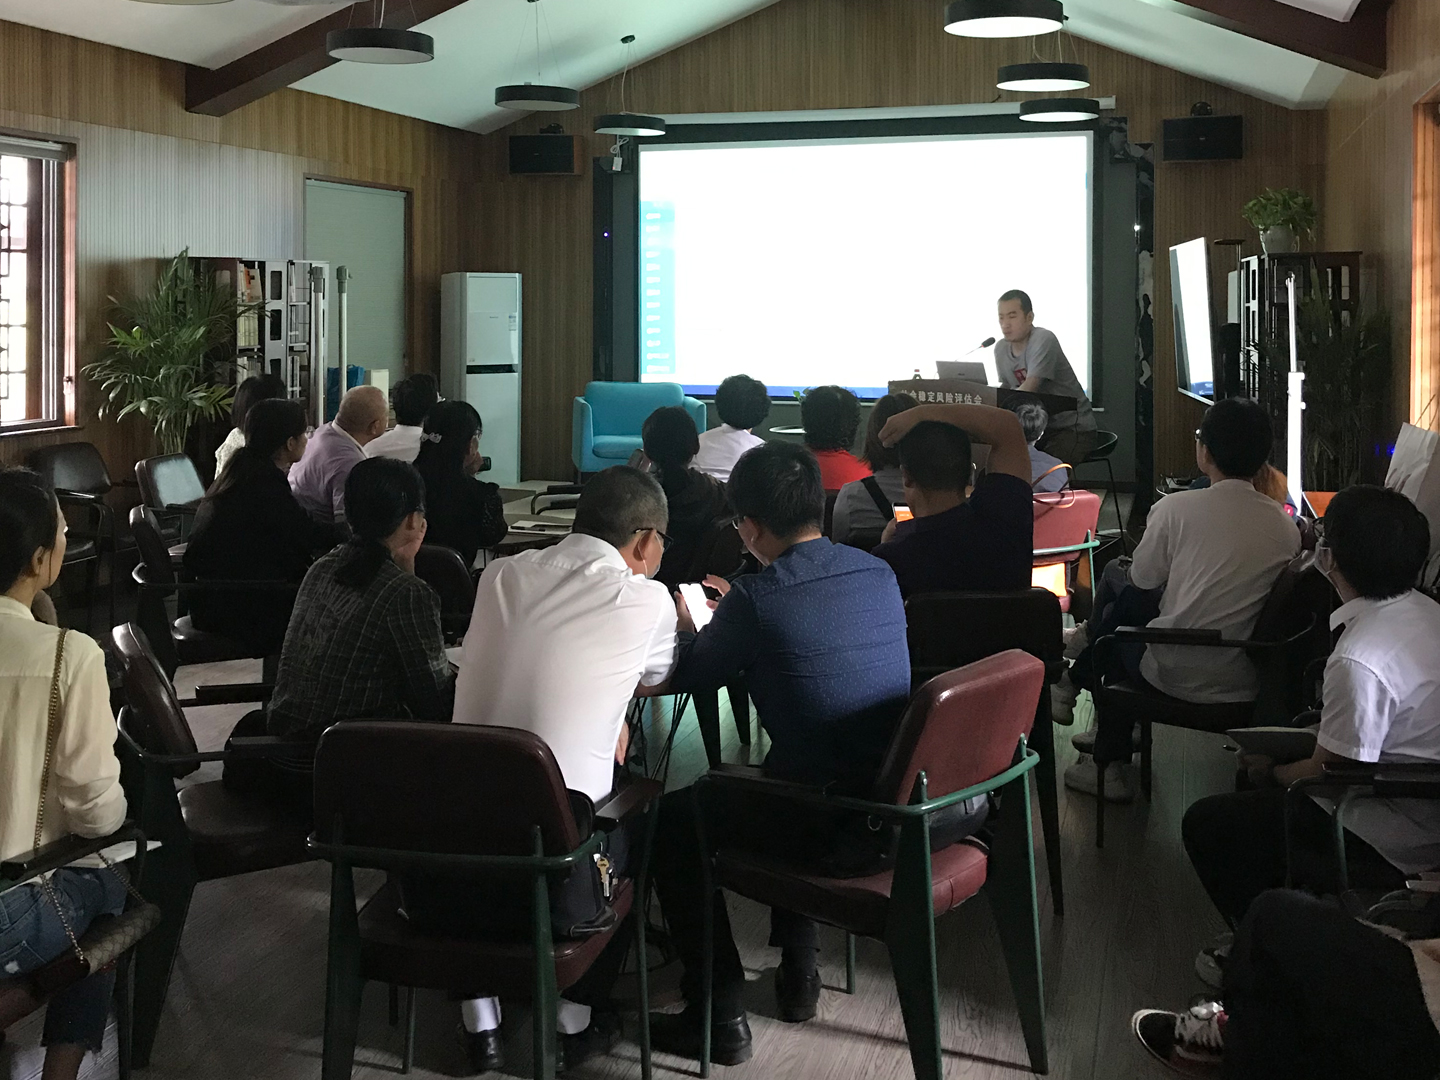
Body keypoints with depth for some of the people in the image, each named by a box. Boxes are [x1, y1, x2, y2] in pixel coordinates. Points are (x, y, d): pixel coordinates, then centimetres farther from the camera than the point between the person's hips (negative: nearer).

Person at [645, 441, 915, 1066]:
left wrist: (689, 628, 25)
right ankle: (797, 974, 42)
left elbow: (688, 676, 3)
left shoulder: (754, 600, -15)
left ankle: (720, 1018, 15)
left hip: (833, 830, -7)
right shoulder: (878, 574, 3)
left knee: (671, 821, 15)